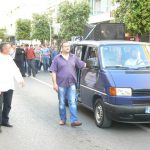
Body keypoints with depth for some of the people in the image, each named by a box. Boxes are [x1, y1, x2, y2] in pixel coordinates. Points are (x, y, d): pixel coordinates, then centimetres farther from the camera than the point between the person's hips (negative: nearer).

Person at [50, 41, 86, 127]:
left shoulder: (74, 57, 10)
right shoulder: (57, 58, 1)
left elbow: (82, 65, 17)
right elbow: (53, 72, -2)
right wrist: (55, 83, -9)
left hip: (72, 84, 1)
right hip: (61, 84, -1)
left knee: (73, 102, -5)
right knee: (62, 103, 8)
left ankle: (74, 120, -8)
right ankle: (63, 119, 20)